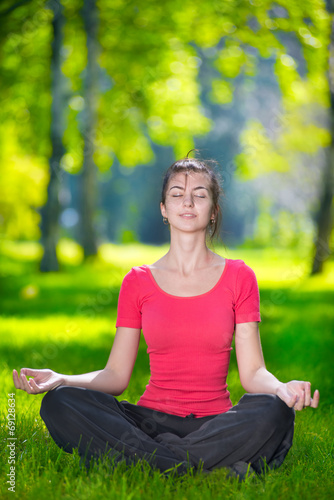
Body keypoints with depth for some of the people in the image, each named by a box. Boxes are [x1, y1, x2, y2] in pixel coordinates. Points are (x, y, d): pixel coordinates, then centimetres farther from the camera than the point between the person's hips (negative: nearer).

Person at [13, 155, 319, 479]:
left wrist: (281, 388, -21)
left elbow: (252, 371, 2)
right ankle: (196, 471, -31)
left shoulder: (238, 277, 6)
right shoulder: (138, 282, 9)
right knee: (58, 403, -25)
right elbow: (116, 375, 7)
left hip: (214, 424, -1)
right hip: (151, 421, 1)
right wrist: (60, 380, -11)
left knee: (272, 412, -34)